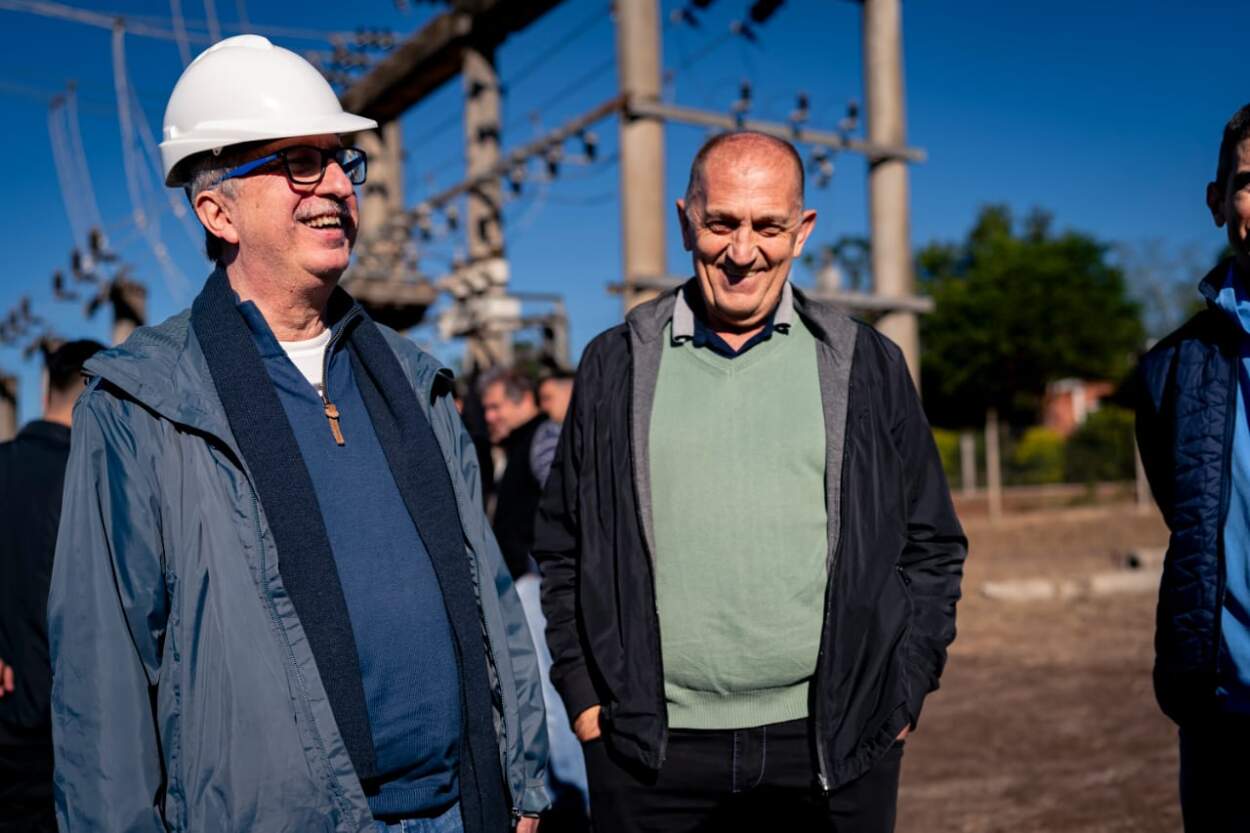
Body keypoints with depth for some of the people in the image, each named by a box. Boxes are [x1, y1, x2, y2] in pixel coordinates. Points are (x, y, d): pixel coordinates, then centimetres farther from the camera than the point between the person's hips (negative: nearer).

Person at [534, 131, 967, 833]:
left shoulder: (868, 366, 5)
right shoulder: (616, 366, 5)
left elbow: (932, 546, 8)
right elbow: (562, 547, 8)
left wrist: (902, 696, 1)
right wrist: (583, 695, 2)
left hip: (834, 747, 0)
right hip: (651, 752, 0)